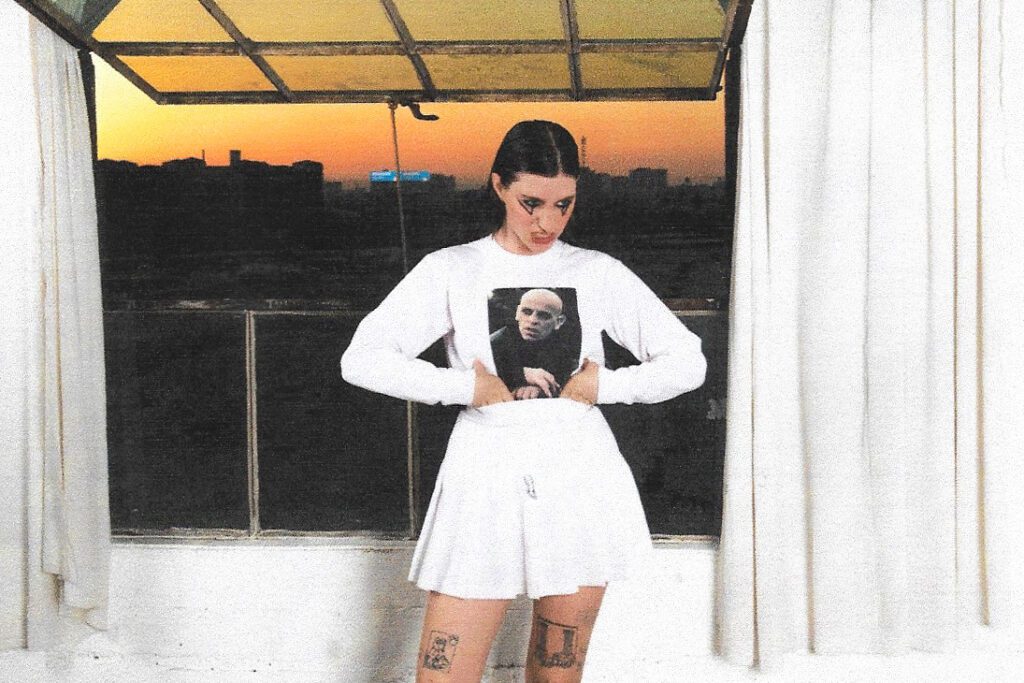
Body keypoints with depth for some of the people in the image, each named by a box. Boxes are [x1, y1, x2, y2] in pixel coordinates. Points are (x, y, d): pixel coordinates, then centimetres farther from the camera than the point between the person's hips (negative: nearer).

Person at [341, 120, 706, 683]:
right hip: (484, 480, -1)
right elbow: (362, 360, -4)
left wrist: (605, 385, -5)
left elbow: (687, 362, 8)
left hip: (578, 479, 1)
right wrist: (465, 387, -10)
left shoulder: (599, 273, 7)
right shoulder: (452, 269, 5)